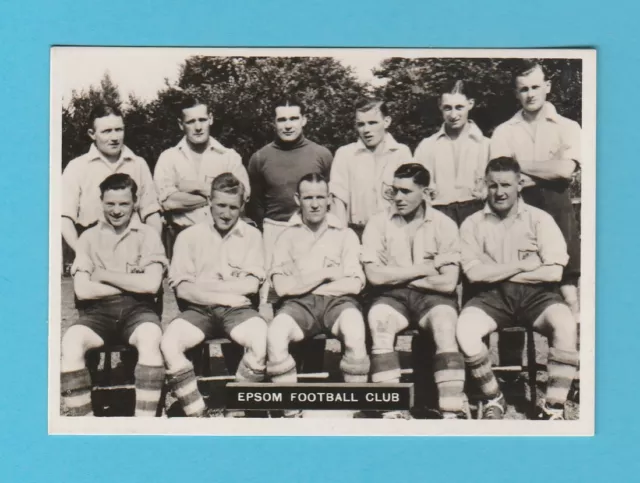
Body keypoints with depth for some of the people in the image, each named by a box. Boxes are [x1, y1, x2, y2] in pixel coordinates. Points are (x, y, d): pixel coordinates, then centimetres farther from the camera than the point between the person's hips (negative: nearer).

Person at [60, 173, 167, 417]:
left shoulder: (147, 235, 9)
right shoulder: (89, 237, 12)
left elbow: (151, 284, -5)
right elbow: (82, 290, 0)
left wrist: (104, 275, -1)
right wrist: (132, 284, -1)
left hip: (137, 309, -1)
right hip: (98, 311, 1)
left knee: (150, 339, -36)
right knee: (70, 342, -31)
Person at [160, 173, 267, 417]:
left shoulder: (252, 235, 11)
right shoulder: (189, 236, 9)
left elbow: (250, 285, 1)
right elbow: (182, 289, 1)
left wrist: (205, 285, -4)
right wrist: (226, 296, -9)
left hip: (237, 309, 0)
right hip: (198, 310, 1)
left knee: (262, 340, -32)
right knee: (169, 343, -29)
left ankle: (234, 410, -17)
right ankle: (197, 414, -21)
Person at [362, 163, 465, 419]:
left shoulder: (443, 225, 0)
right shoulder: (378, 223, 3)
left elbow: (447, 282, -8)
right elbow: (375, 275, -8)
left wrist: (397, 275, -4)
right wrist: (425, 268, -6)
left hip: (432, 296, -1)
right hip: (393, 297, 1)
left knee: (444, 324, -32)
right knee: (378, 321, -31)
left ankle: (452, 411, -30)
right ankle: (393, 409, -28)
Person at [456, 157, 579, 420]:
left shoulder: (539, 219, 4)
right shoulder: (473, 224, 7)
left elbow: (554, 272, -6)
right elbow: (474, 273, -4)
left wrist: (498, 273, -4)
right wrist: (522, 265, -6)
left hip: (536, 293, -1)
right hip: (492, 296, 1)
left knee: (565, 324, -32)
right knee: (464, 329, -29)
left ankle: (553, 409, -21)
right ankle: (493, 399, -6)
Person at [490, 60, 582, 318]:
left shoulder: (567, 127, 6)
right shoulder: (503, 132, 10)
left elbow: (565, 170, -9)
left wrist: (521, 165, -3)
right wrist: (549, 173, -8)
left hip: (555, 207, -1)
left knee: (566, 280, -3)